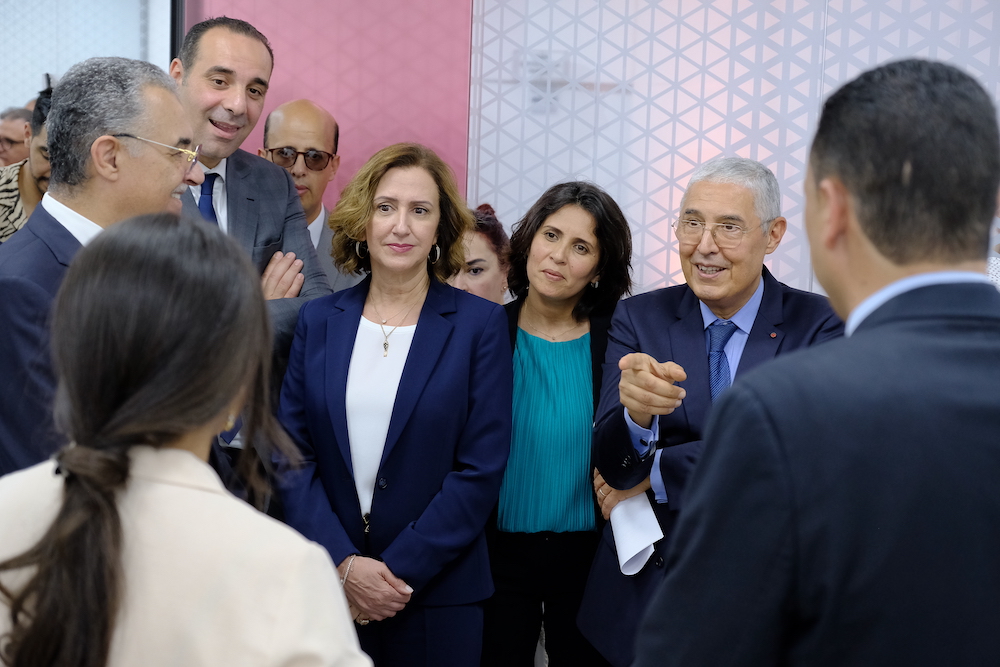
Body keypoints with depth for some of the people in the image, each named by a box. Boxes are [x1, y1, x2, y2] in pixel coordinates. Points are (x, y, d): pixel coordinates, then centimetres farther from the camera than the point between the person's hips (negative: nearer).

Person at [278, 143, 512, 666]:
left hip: (436, 596, -2)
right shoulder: (318, 321, 5)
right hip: (327, 589, 2)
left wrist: (398, 572, -11)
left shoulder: (480, 324, -2)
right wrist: (344, 563, -11)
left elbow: (480, 470, -7)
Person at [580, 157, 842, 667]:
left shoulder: (819, 325, -6)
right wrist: (636, 411, -34)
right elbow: (611, 466, -12)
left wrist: (655, 476, -13)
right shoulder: (638, 319, -2)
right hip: (644, 592, 1)